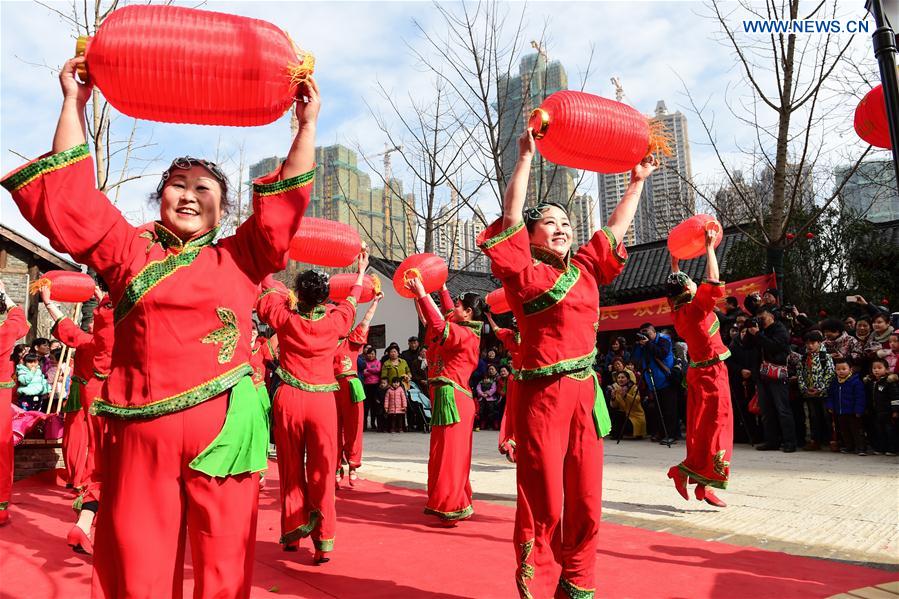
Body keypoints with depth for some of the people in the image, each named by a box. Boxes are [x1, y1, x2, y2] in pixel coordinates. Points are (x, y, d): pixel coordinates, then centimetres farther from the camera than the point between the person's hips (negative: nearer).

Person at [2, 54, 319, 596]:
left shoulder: (243, 259, 12)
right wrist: (75, 104, 9)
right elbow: (66, 198, 7)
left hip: (226, 430, 0)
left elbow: (284, 204, 6)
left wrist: (307, 127, 5)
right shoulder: (130, 253, 12)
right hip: (143, 433, 1)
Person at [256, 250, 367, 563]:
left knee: (291, 470, 14)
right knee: (322, 473, 4)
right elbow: (351, 301, 19)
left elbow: (269, 292, 15)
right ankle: (324, 540, 4)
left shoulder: (285, 318, -4)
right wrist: (360, 273, 35)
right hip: (323, 402, 0)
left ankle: (293, 531, 22)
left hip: (288, 399, 1)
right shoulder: (335, 321, -3)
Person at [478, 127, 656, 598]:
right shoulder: (523, 272, -2)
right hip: (543, 397, -6)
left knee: (585, 501, 11)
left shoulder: (585, 270, 14)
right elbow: (510, 217, -10)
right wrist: (526, 156, -9)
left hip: (585, 395, 6)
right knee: (543, 504, 0)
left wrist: (637, 181, 29)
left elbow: (616, 228, 24)